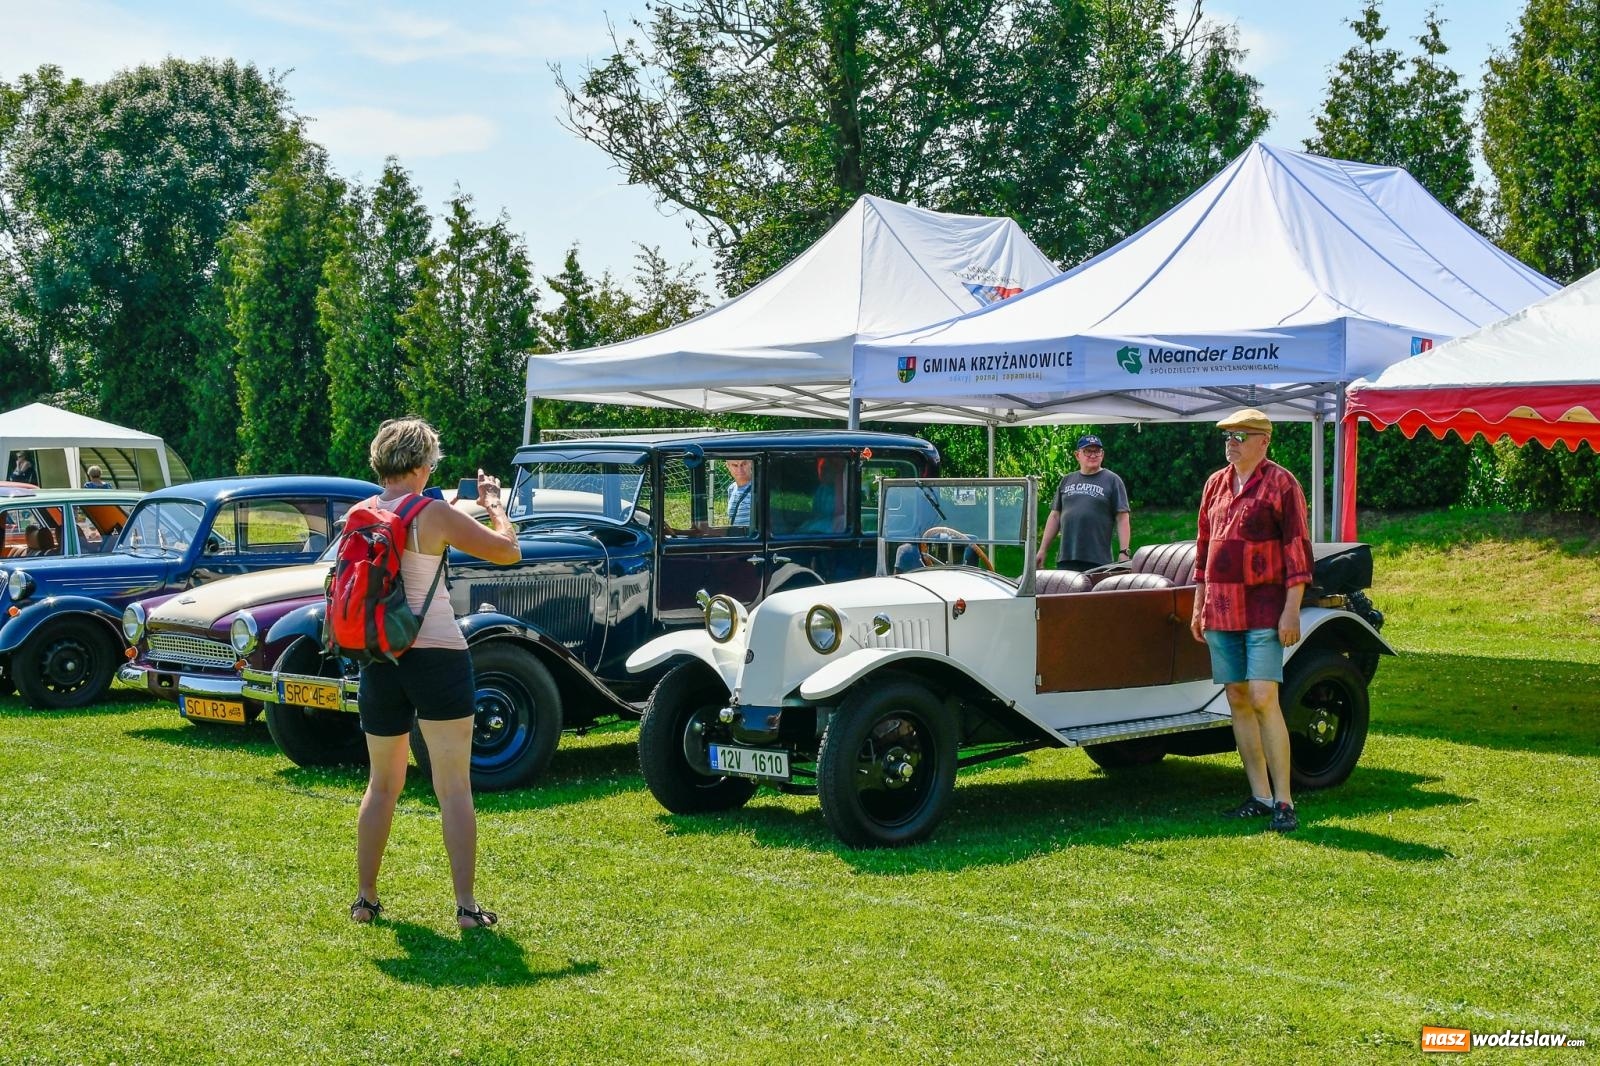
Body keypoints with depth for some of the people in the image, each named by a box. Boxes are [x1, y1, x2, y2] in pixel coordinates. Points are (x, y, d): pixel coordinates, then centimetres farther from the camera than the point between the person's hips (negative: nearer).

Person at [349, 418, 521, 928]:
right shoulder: (433, 514, -10)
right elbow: (508, 550, -5)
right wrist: (492, 502, 11)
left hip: (378, 661, 5)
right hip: (437, 656, -5)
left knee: (383, 783, 18)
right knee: (454, 788, 0)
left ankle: (365, 898, 22)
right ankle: (466, 905, -2)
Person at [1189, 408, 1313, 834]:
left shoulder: (1281, 483, -6)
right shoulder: (1215, 484, 13)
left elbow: (1297, 550, -9)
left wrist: (1292, 611, -15)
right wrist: (1199, 605, 16)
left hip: (1264, 611, -6)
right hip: (1221, 611, 7)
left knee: (1263, 700, -13)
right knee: (1237, 701, 7)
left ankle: (1284, 801, -7)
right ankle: (1260, 796, 14)